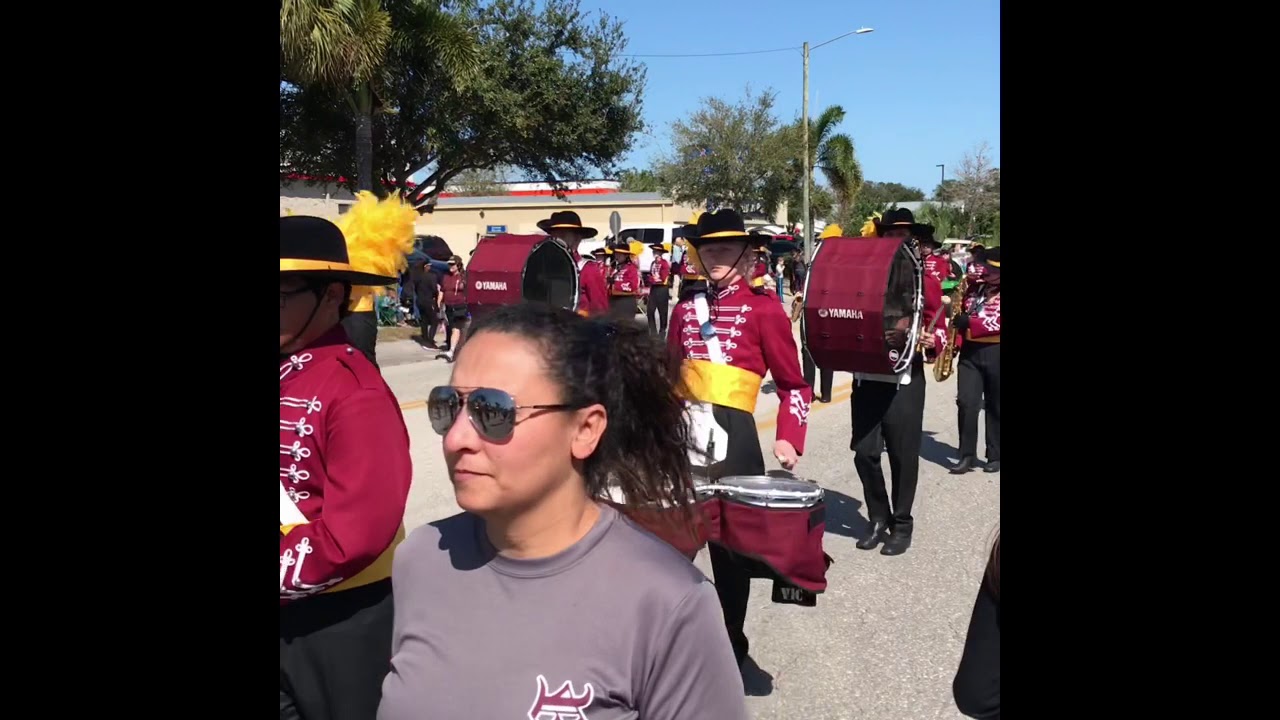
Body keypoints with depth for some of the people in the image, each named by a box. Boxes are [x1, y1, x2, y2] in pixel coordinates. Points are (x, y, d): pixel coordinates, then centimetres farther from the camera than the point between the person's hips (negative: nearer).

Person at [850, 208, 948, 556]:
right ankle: (879, 520, 20)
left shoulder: (926, 282, 2)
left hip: (905, 380, -2)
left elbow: (939, 328, 4)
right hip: (866, 377, 3)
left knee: (903, 456, 3)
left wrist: (931, 339, -17)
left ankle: (902, 525, 18)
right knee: (864, 452, 2)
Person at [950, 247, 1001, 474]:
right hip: (969, 351, 3)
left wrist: (969, 322, -21)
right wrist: (956, 341, 2)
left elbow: (996, 321, -16)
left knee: (995, 406, 6)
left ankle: (995, 455, 17)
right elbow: (963, 315, 17)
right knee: (966, 402, -6)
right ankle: (967, 455, 1)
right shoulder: (974, 285, 12)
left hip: (995, 353, -3)